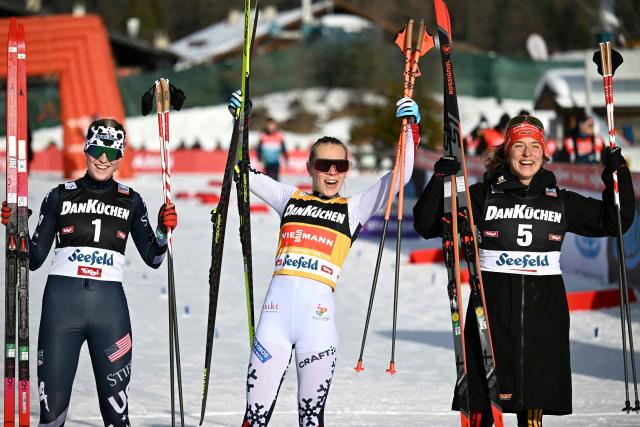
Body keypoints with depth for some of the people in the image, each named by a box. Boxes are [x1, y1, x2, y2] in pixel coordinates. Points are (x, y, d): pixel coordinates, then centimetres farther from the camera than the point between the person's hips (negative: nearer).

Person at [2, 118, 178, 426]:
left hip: (109, 305, 1)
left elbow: (153, 259, 12)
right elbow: (34, 259, 9)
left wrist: (164, 230, -4)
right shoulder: (60, 196, 8)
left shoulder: (130, 201, 12)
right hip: (62, 300, -1)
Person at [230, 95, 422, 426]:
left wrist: (410, 128, -2)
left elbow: (400, 175, 8)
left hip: (318, 313, -1)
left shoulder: (354, 208, 14)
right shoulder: (290, 198, 18)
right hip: (276, 308, 1)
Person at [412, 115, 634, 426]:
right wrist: (440, 179, -12)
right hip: (493, 308, -2)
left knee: (534, 401, 4)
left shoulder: (561, 201, 11)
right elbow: (427, 225, 1)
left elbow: (613, 222, 18)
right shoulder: (484, 196, 4)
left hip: (544, 311, 2)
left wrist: (618, 175, 5)